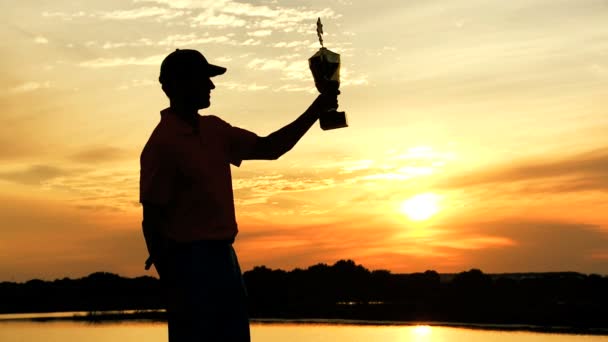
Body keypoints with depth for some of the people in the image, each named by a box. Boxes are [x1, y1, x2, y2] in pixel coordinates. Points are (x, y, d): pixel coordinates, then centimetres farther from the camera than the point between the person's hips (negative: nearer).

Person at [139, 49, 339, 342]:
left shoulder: (214, 130, 11)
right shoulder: (162, 143, -12)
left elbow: (268, 148, 16)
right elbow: (151, 221, -12)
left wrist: (314, 112, 7)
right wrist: (170, 283, -13)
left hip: (223, 256, 8)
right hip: (190, 261, -8)